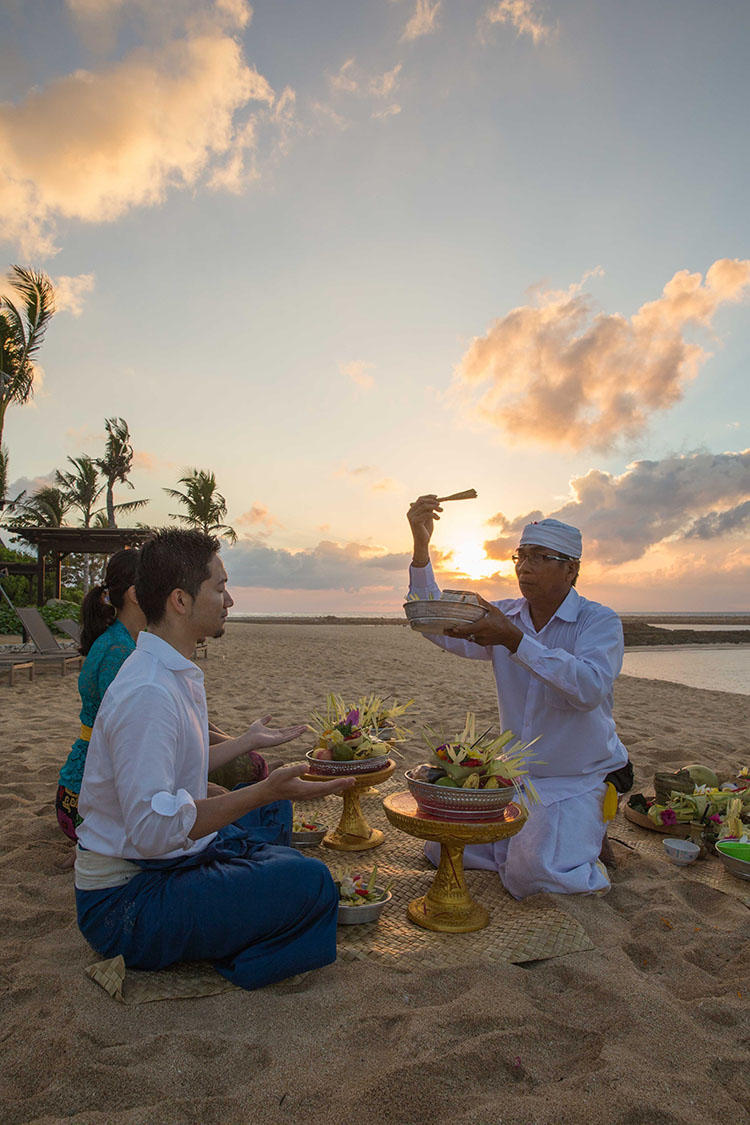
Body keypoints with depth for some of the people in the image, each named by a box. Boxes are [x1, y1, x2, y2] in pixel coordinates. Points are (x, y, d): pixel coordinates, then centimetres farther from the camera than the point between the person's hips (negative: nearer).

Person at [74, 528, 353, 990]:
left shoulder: (174, 674, 6)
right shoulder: (148, 692, -27)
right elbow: (153, 827, -32)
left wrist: (248, 742, 27)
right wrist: (265, 791, -34)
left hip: (169, 861, 10)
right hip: (124, 904, -10)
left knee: (272, 806, 25)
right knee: (310, 882, -24)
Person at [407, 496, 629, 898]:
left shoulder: (600, 621, -13)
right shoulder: (503, 616, 1)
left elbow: (590, 688, -32)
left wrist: (515, 640, -35)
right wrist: (421, 545, -20)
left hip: (578, 782, -5)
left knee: (530, 874, -21)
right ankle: (522, 844, 21)